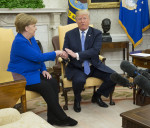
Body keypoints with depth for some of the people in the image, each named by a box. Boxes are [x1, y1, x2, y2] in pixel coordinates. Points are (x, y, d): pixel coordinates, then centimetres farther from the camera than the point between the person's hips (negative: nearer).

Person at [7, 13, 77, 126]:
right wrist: (56, 53, -14)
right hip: (21, 77, -8)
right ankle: (62, 118, -18)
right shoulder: (19, 42, -19)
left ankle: (53, 118, -14)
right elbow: (38, 57, -23)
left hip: (33, 72, 8)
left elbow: (39, 56, 17)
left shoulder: (31, 38, 10)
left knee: (53, 82, -17)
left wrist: (44, 69, 1)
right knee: (45, 86, -28)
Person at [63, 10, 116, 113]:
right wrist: (65, 56, -24)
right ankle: (77, 99, 2)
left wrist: (77, 55, -28)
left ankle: (97, 96, 12)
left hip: (94, 66, 2)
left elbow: (95, 50, -15)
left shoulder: (97, 33, 1)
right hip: (76, 67, -1)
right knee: (79, 80, -35)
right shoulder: (69, 34, 6)